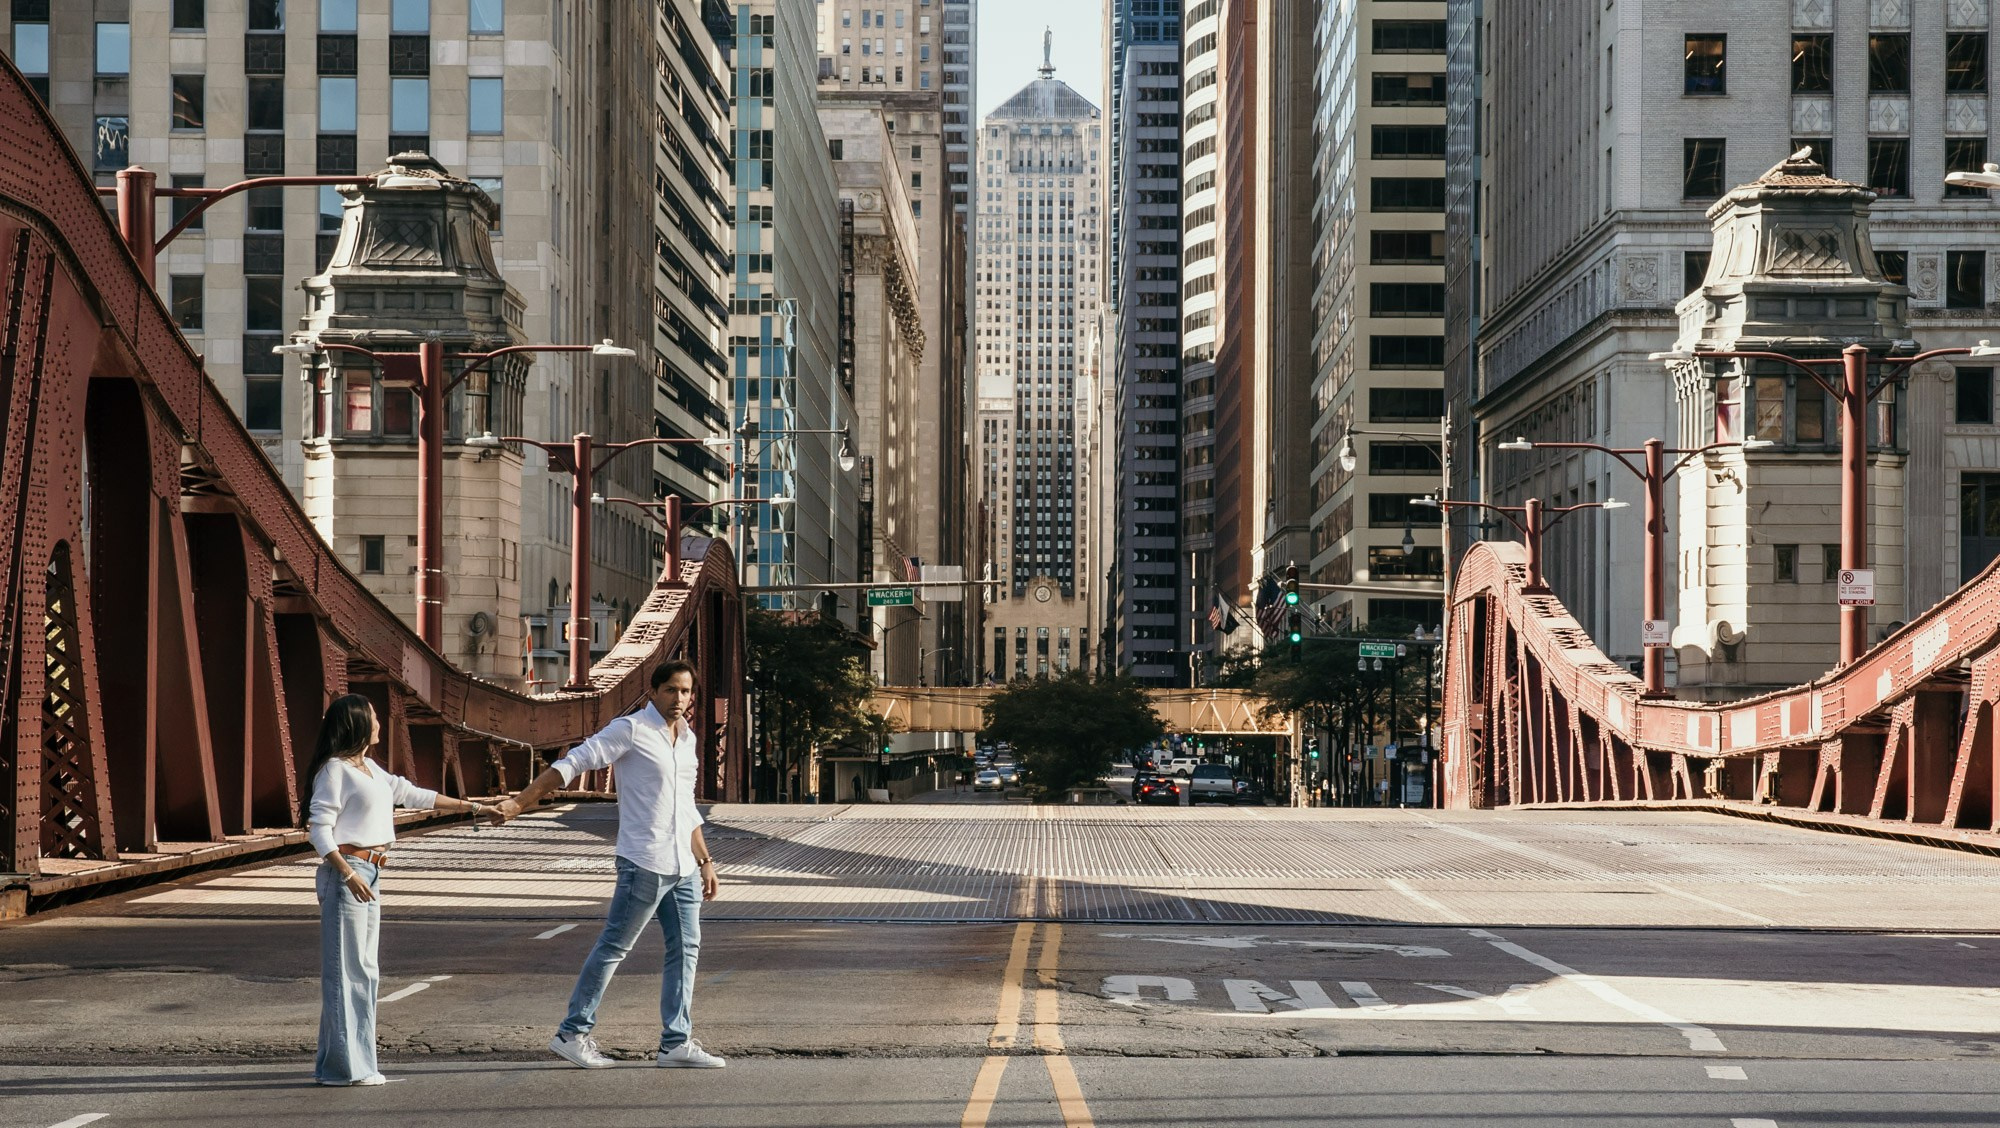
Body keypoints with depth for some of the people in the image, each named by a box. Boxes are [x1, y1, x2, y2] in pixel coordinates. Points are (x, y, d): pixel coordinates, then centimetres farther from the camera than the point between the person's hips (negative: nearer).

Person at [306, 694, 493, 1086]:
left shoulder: (369, 769, 17)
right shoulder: (334, 770, -10)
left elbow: (409, 793, 28)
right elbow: (319, 828, -15)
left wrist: (465, 806, 31)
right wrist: (348, 874, -23)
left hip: (369, 875, 10)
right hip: (345, 871, -10)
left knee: (365, 969, 12)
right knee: (345, 969, -7)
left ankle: (355, 1060, 17)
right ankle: (344, 1066, -5)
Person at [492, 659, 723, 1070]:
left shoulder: (688, 739, 16)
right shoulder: (630, 730, -8)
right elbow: (574, 763, -11)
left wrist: (705, 860, 23)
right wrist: (521, 802, -19)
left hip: (683, 866, 8)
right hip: (644, 862, -8)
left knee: (686, 949, 7)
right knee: (614, 947, -4)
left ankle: (677, 1043, 12)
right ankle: (573, 1033, 4)